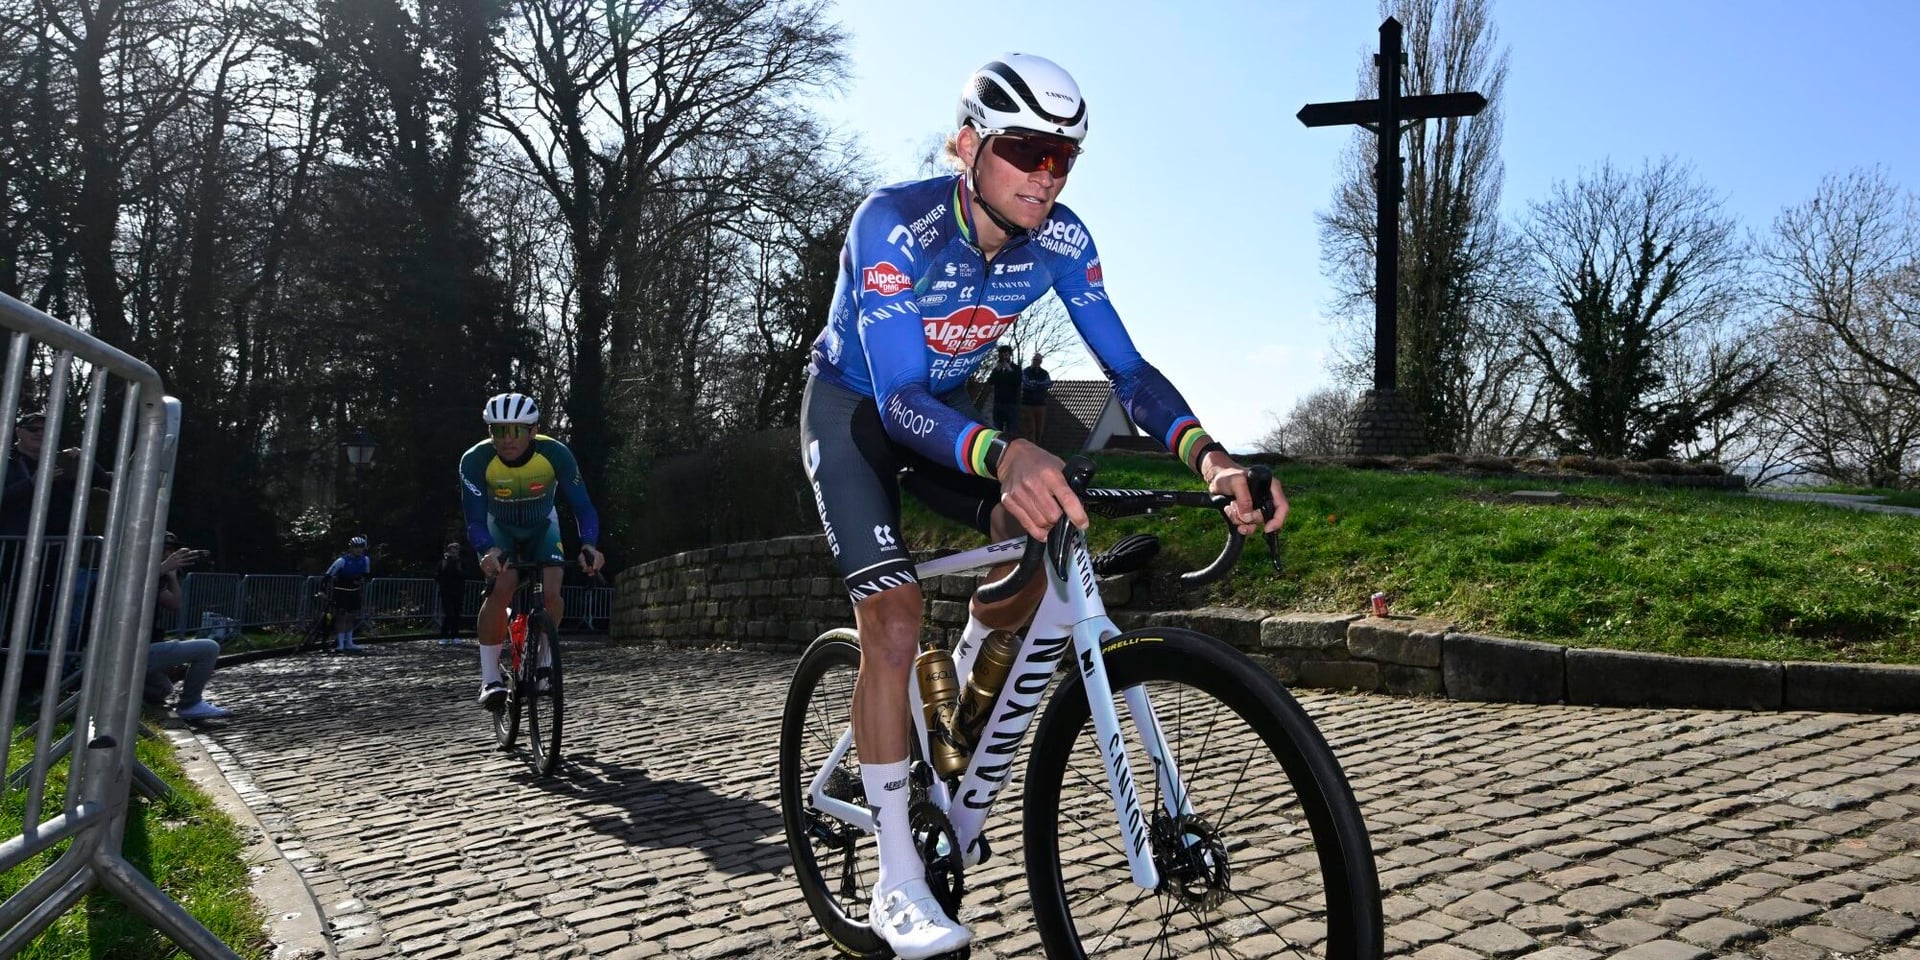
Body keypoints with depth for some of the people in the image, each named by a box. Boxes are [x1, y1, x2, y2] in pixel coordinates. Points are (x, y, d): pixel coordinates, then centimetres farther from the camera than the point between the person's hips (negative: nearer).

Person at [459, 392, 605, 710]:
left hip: (542, 527, 1)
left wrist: (589, 545, -48)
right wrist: (489, 551, -53)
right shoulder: (476, 459, -30)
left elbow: (583, 506, -30)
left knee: (551, 592, -20)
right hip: (499, 529, -1)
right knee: (501, 587, -26)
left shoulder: (556, 454, -30)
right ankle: (490, 679, -15)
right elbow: (475, 520, -33)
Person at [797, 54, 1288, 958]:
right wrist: (1007, 454, -62)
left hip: (943, 409, 5)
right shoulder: (894, 223, -33)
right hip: (851, 408, -5)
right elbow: (898, 397, -42)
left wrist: (1210, 454, -39)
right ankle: (898, 883, -5)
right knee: (895, 614, -18)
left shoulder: (1059, 238, -18)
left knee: (1033, 538, -19)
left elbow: (1127, 368, -20)